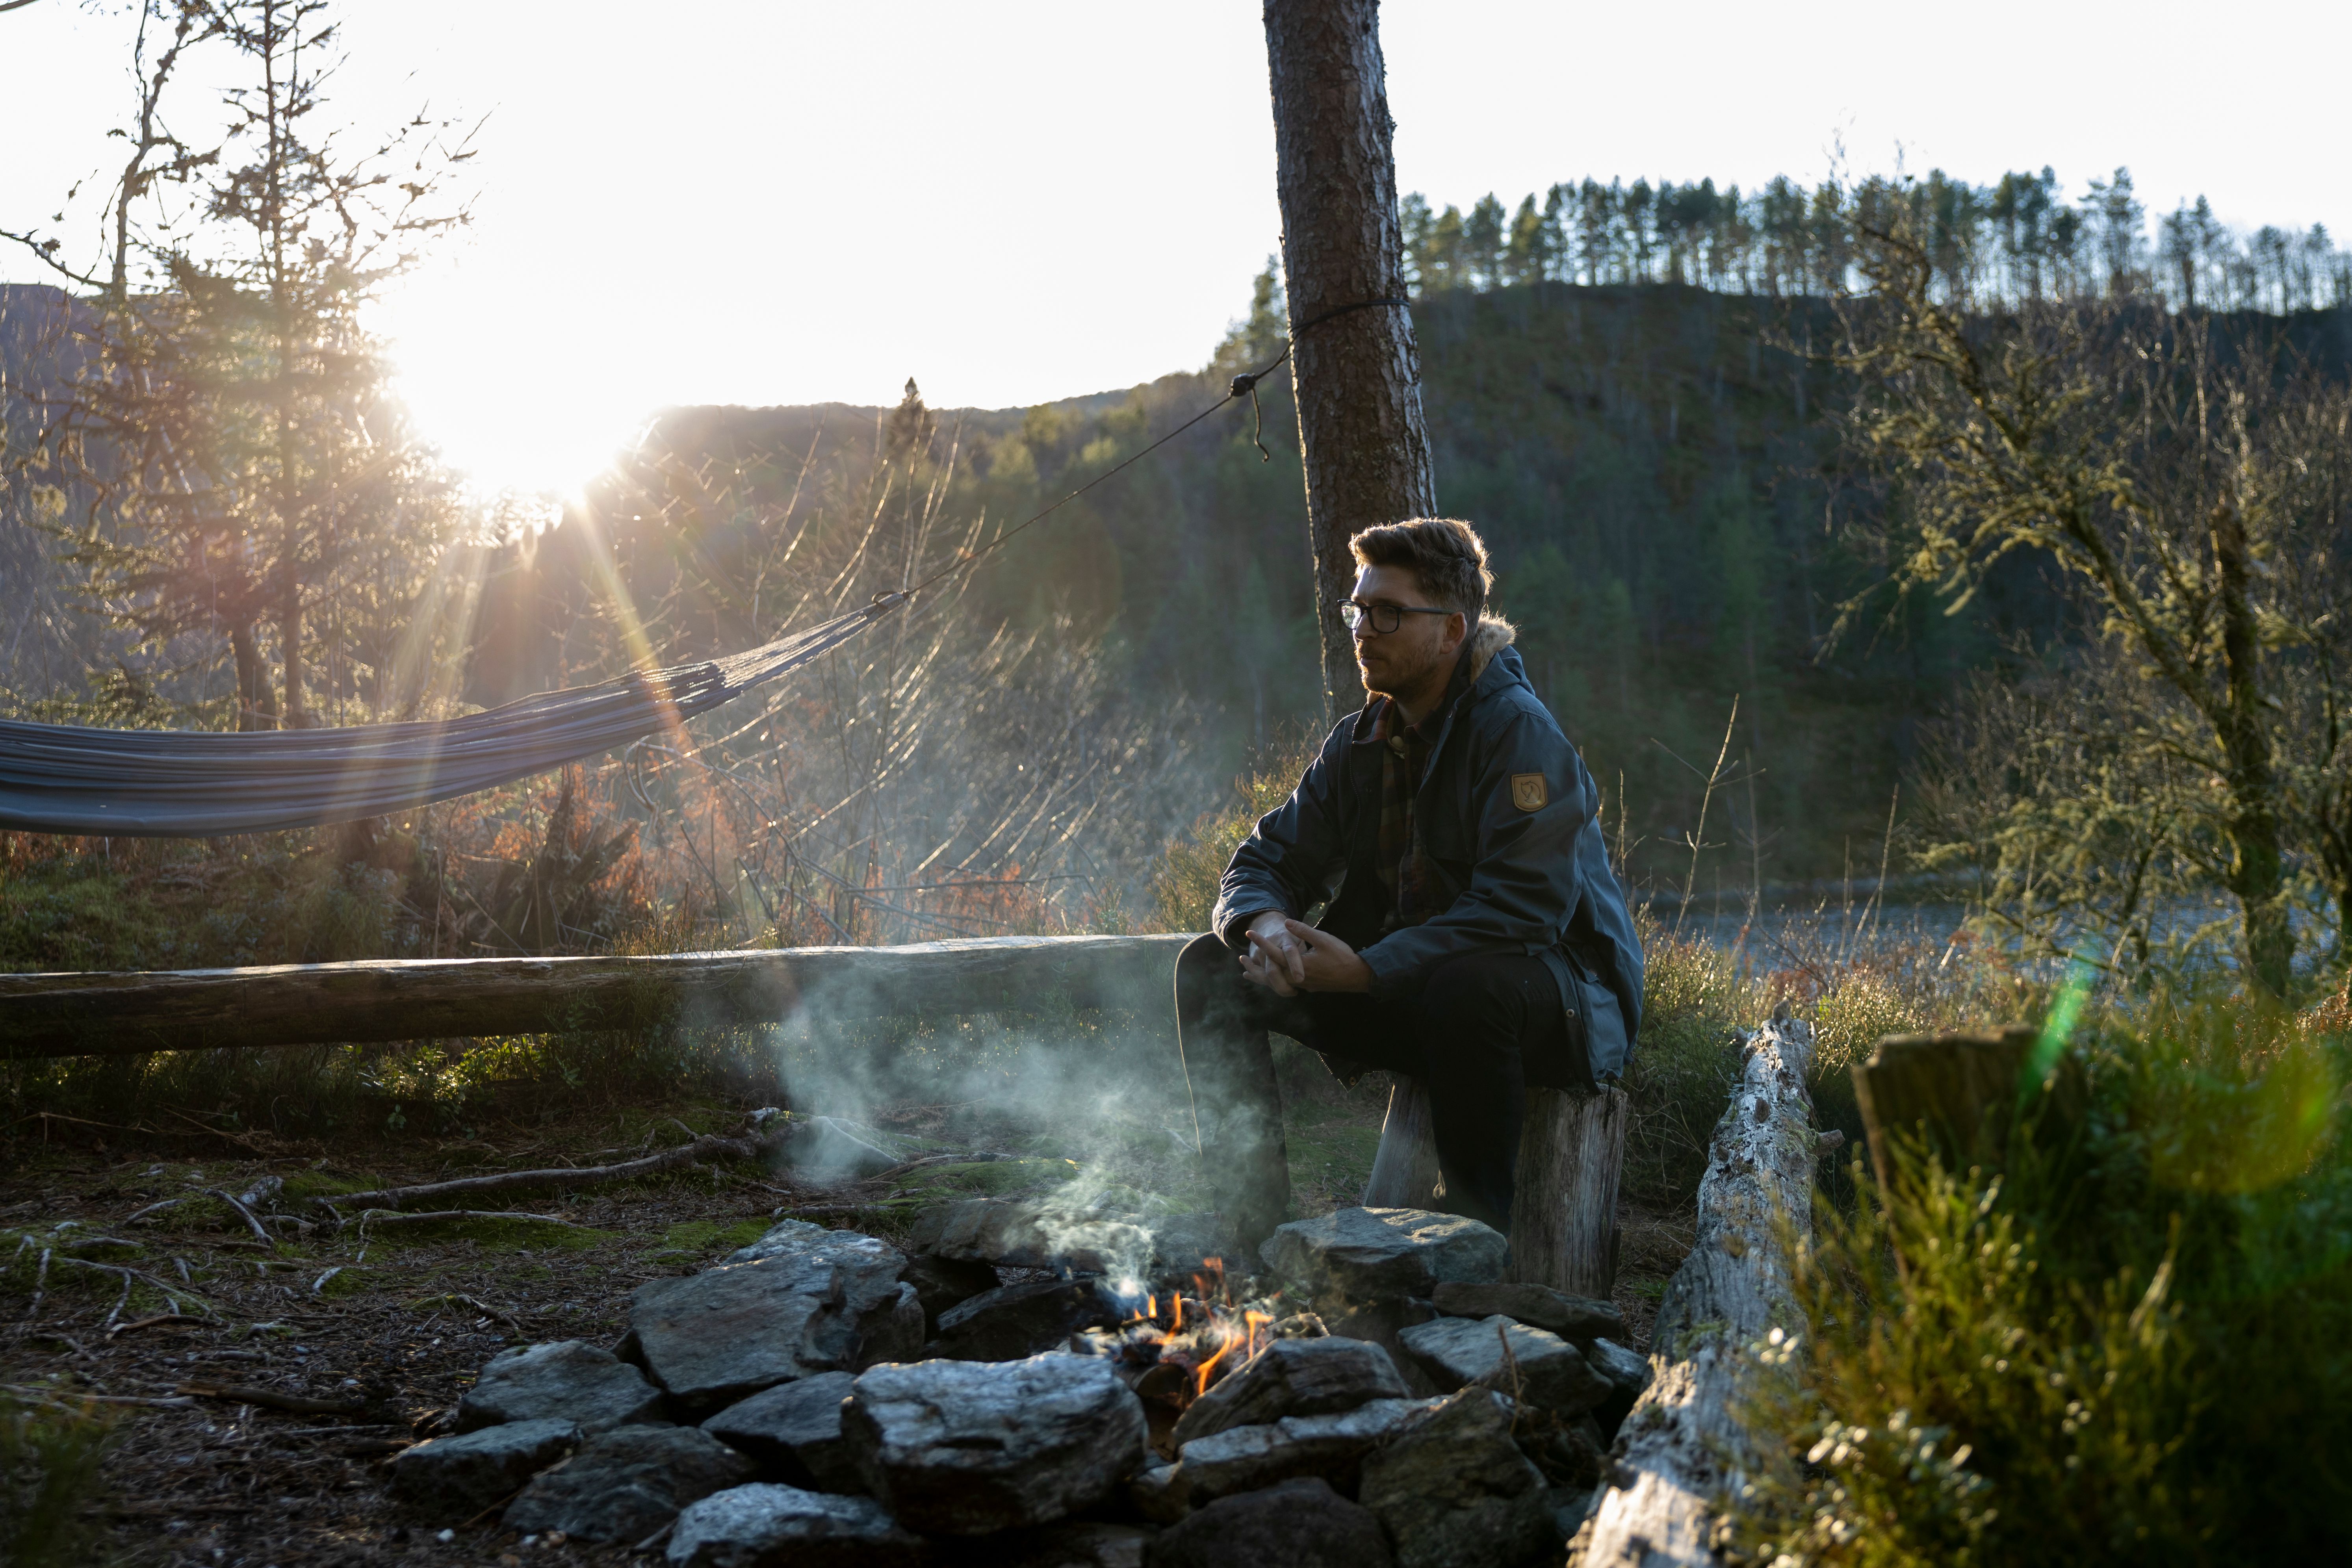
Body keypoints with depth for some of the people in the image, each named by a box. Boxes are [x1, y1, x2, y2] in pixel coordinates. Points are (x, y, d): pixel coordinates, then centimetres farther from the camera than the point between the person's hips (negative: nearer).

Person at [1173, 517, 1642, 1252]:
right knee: (1212, 968, -6)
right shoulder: (1360, 742, 7)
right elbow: (1269, 860, 8)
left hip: (1560, 1007, -7)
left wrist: (1370, 969, -32)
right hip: (1398, 990, 7)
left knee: (1465, 985, -42)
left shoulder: (1519, 730, -17)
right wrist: (1261, 924, -19)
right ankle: (1254, 1225, -5)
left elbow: (1524, 907, -27)